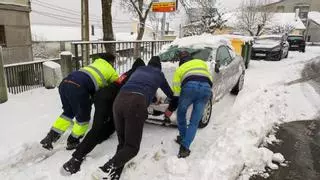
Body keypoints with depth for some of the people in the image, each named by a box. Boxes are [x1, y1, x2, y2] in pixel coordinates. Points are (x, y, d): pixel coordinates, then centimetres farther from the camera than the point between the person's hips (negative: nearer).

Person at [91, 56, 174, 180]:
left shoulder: (139, 69, 34)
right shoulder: (159, 74, 26)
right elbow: (170, 93, 41)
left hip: (119, 99, 4)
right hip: (137, 103, -4)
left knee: (122, 143, 14)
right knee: (132, 147, 3)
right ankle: (107, 169, -20)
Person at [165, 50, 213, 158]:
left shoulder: (180, 69, 30)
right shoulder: (202, 62, 38)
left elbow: (176, 93, 25)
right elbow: (210, 79, 28)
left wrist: (170, 109, 31)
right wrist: (209, 94, 38)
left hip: (190, 86, -2)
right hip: (206, 88, 2)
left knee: (181, 113, 25)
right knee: (194, 122, 10)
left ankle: (182, 137, 34)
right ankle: (185, 147, 2)